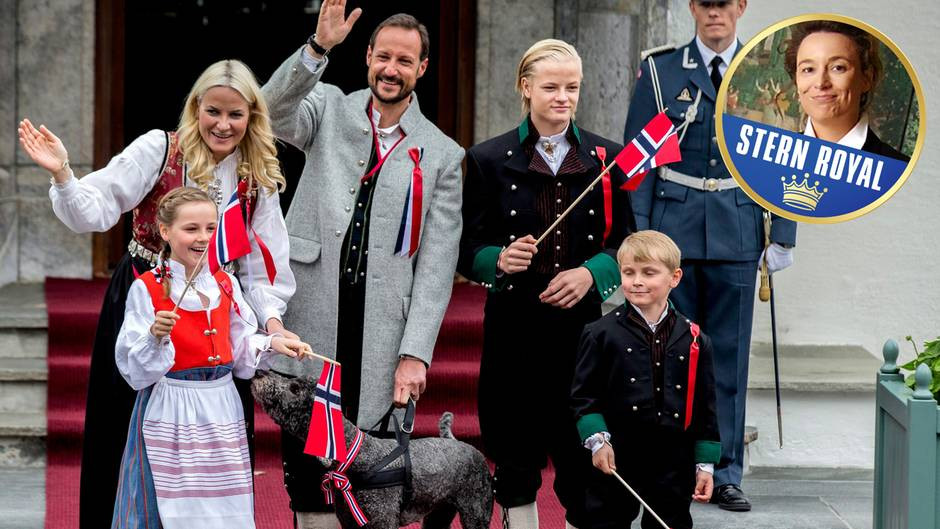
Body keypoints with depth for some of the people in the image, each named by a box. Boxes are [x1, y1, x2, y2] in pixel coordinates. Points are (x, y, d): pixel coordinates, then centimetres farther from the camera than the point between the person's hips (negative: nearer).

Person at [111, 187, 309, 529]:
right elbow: (135, 369, -10)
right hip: (170, 413, -5)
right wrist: (156, 336, -27)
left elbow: (241, 349, 12)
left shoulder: (225, 284, 8)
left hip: (221, 409, 5)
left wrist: (272, 344, -4)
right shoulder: (147, 289, -8)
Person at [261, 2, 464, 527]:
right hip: (311, 316, 0)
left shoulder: (443, 155, 8)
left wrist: (415, 353, -6)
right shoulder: (330, 109, 11)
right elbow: (273, 111, -12)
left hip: (382, 334, 0)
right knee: (305, 454, 2)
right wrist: (319, 48, -26)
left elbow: (437, 264, 3)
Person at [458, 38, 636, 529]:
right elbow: (468, 252, 5)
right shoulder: (489, 159, 4)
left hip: (582, 323, 0)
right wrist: (500, 260, -17)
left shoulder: (605, 158, 7)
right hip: (513, 326, 0)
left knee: (583, 452, -2)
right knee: (515, 454, 4)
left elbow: (625, 244, 9)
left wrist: (590, 273, -11)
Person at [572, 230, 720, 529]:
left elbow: (705, 406, 7)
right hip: (616, 460, -2)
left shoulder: (694, 340, 3)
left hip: (674, 462, 2)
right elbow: (583, 394, -1)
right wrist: (597, 439, -14)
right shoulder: (601, 334, -3)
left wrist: (705, 465, 5)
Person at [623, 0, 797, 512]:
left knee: (730, 358, 4)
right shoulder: (660, 70, 3)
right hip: (673, 232, -1)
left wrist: (783, 235, 2)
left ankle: (726, 474, 12)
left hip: (737, 235, 1)